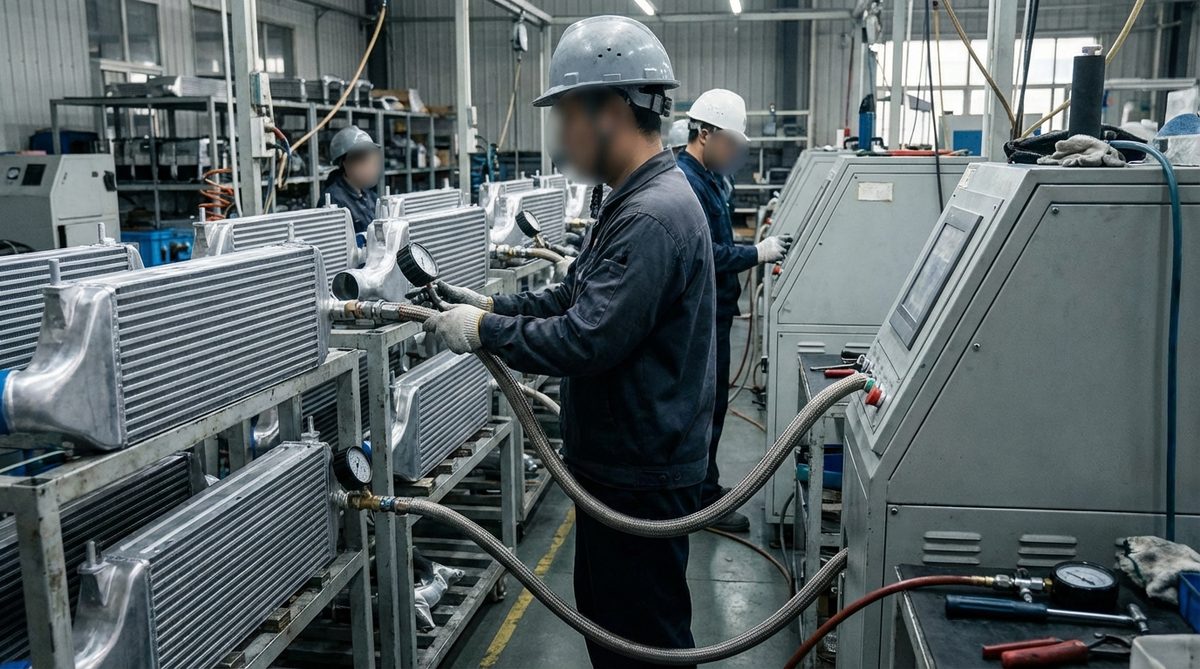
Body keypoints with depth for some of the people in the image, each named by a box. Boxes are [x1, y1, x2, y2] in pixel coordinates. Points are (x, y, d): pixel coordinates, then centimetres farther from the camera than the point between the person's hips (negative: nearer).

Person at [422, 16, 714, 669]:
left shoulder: (654, 215, -25)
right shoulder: (629, 203, 10)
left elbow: (586, 340, -29)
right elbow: (573, 298, 16)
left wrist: (484, 331, -16)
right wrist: (494, 304, 5)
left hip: (643, 478, -10)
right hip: (616, 461, 10)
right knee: (603, 613, 24)